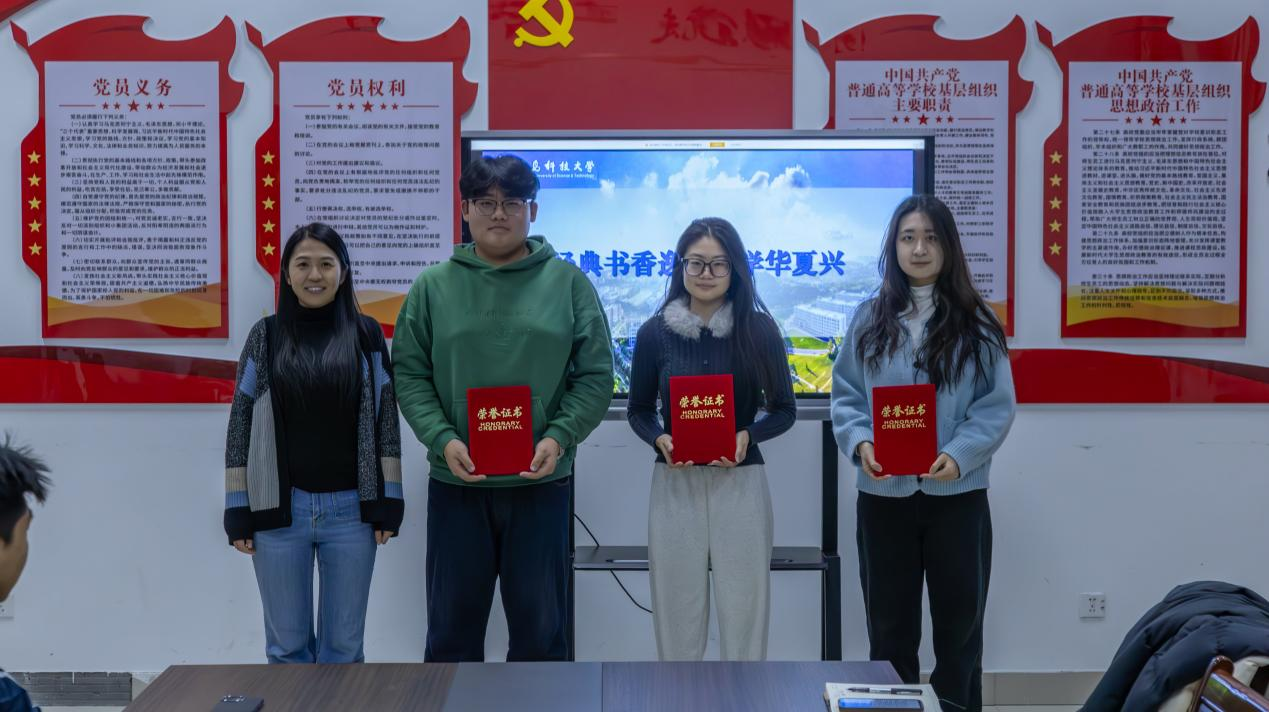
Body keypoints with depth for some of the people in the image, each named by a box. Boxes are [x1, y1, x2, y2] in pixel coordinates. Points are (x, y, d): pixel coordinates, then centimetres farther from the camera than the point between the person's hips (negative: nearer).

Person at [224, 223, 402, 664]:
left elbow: (385, 421, 3)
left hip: (351, 509, 0)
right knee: (287, 643, 9)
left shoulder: (367, 335, 3)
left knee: (344, 644, 8)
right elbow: (241, 425, 3)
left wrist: (388, 504, -2)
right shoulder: (266, 337, 3)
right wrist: (238, 511, -1)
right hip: (279, 510, 0)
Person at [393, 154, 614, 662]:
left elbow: (595, 376, 1)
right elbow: (409, 374, 2)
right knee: (452, 625, 11)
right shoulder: (433, 286, 3)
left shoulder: (568, 283, 2)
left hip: (541, 482, 0)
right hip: (456, 483, 0)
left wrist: (559, 438, -13)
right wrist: (443, 439, -13)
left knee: (540, 625, 10)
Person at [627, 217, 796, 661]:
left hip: (741, 482, -1)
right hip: (675, 484, 1)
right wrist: (659, 439, -10)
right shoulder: (655, 332, 1)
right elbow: (638, 410, 11)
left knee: (743, 611, 2)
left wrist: (748, 436, -13)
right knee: (677, 613, 5)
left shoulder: (759, 330, -1)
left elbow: (784, 409, 6)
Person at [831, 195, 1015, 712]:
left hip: (958, 493, -1)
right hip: (883, 494, 1)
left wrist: (959, 454, -18)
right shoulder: (870, 319, 3)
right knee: (890, 625, 11)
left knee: (959, 618, 10)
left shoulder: (975, 323, 0)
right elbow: (844, 395, 4)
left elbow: (998, 404, -3)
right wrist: (860, 443, -15)